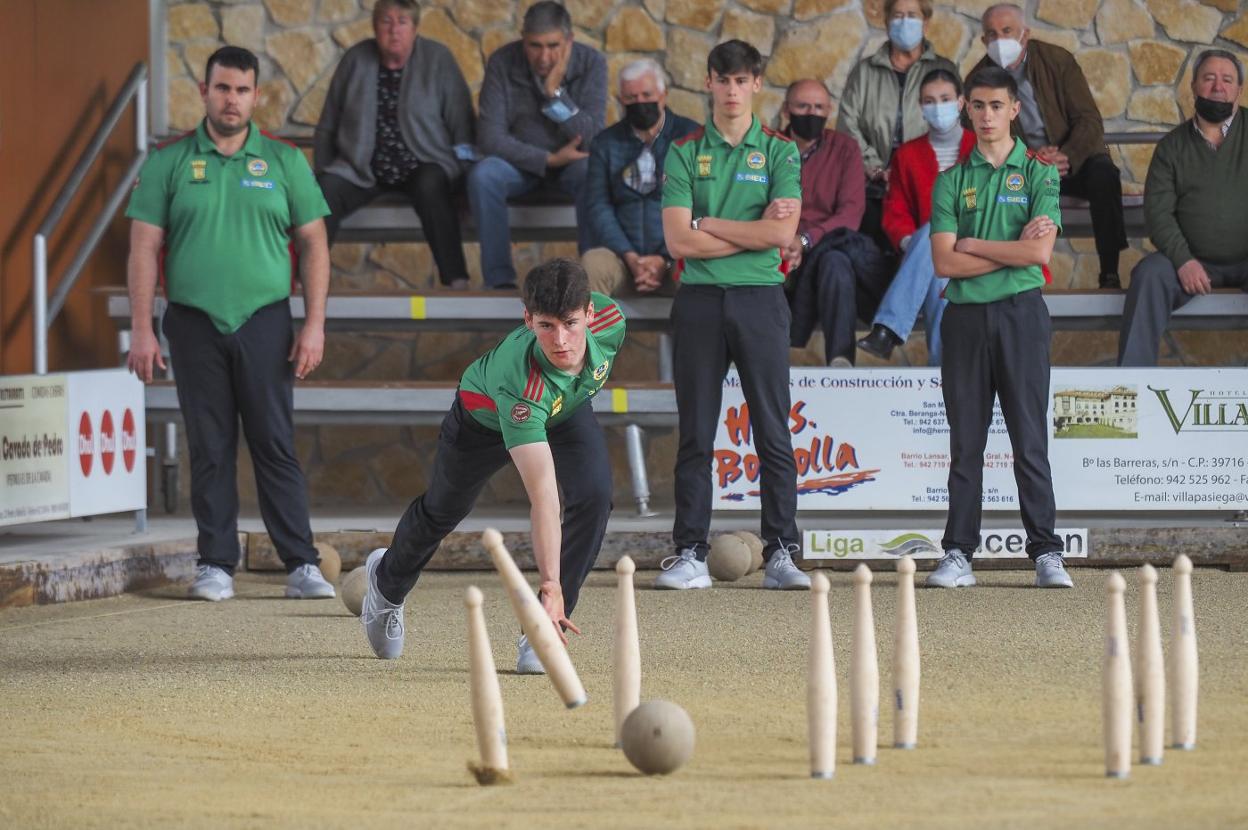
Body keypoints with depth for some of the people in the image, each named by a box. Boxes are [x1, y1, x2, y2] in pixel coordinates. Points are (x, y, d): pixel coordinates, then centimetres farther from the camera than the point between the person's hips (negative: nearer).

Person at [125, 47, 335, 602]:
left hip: (264, 321, 0)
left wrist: (314, 324, -1)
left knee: (275, 446, -2)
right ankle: (216, 565, 9)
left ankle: (302, 566, -1)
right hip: (195, 322, 0)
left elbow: (313, 244, 8)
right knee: (209, 451, 3)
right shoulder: (169, 163, 5)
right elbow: (144, 249, 3)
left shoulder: (285, 162, 7)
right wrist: (142, 329, -5)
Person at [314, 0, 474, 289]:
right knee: (326, 190, -27)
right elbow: (328, 125, 14)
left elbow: (460, 119, 3)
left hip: (422, 167, -2)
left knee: (430, 187, -36)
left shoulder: (438, 59, 1)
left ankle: (455, 280, -37)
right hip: (363, 171, 2)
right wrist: (322, 170, 9)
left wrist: (463, 156, -10)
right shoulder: (356, 60, 7)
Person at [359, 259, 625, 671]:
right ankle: (387, 582, 55)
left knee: (593, 496, -23)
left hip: (567, 409, 3)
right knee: (440, 512, 21)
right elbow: (543, 495, -55)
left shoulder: (610, 319, -37)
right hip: (485, 415, -3)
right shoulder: (518, 384, -51)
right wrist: (550, 586, -61)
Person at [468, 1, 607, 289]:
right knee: (482, 175, -31)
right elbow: (490, 137, -17)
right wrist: (548, 159, -25)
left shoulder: (591, 62, -14)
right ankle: (500, 280, -25)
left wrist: (555, 91, -28)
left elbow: (592, 137, -19)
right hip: (520, 161, 1)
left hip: (572, 160, -1)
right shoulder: (502, 63, -14)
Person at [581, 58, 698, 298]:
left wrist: (665, 259, -12)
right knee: (591, 263, -33)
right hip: (622, 257, 2)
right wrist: (630, 257, -10)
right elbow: (598, 206, 6)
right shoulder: (606, 143, 14)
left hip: (676, 258, -2)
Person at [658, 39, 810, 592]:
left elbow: (783, 233, -9)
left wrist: (709, 223, -6)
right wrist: (753, 231, -6)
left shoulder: (780, 152, 5)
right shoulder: (684, 153, 6)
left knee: (774, 435, 0)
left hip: (761, 298, 0)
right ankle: (690, 556, 4)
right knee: (695, 437, 2)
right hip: (700, 299, 0)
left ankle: (780, 555, 3)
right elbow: (678, 240, -5)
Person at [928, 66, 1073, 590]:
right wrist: (1013, 249, -7)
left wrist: (973, 244, -4)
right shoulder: (951, 181, 9)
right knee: (965, 443, 4)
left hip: (1021, 313, -2)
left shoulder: (1039, 174, 4)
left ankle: (1046, 553, -2)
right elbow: (944, 262, -2)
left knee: (1030, 441, -3)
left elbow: (1040, 253, -10)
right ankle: (958, 555, 5)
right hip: (964, 316, 2)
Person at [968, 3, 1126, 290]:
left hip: (1072, 160, 0)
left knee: (1103, 174, -33)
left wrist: (1068, 156, -29)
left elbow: (1089, 120, -7)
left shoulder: (1058, 60, -3)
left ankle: (1109, 273, -29)